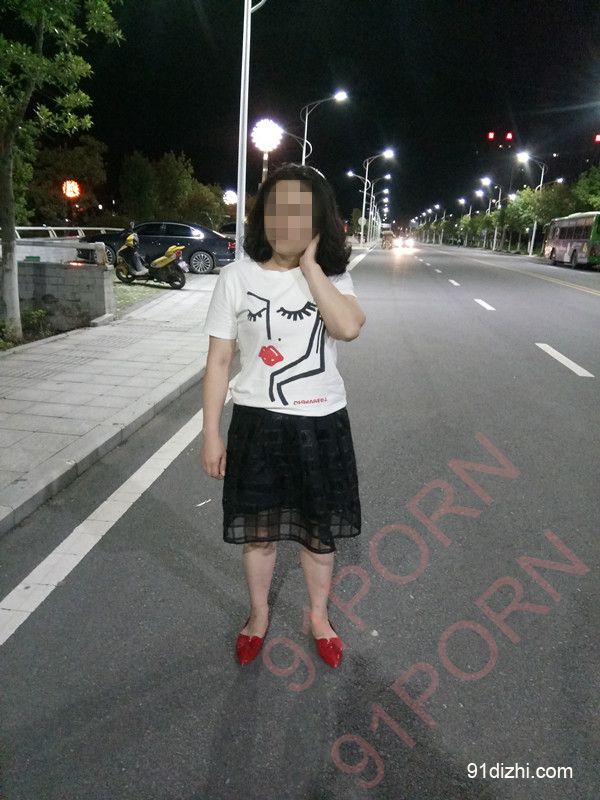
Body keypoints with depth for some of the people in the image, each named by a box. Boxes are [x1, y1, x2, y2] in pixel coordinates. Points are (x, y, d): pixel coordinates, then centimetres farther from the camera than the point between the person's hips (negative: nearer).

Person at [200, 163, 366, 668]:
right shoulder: (238, 276, -5)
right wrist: (211, 433, -3)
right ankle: (259, 614, 42)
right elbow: (219, 360, -2)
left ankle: (319, 615, 42)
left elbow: (349, 327, -24)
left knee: (319, 532, 16)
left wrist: (309, 263, -19)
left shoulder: (332, 276, -2)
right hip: (258, 424, 0)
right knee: (258, 532, 15)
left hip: (322, 424, 1)